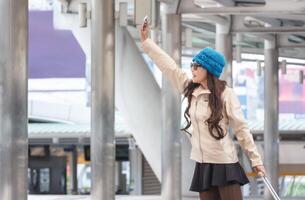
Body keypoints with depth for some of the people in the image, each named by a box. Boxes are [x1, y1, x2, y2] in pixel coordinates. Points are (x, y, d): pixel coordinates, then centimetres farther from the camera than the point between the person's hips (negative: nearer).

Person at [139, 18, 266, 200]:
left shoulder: (225, 94, -10)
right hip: (203, 164, 6)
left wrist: (256, 159, -8)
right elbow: (168, 65, 11)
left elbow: (241, 128, -7)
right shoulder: (190, 88, 6)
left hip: (225, 164, -6)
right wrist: (146, 40, 11)